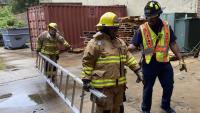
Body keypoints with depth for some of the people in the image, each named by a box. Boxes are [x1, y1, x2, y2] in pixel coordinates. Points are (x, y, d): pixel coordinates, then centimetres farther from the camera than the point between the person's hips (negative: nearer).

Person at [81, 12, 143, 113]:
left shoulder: (120, 42, 10)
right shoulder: (95, 43, -12)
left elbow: (128, 57, 14)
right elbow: (87, 62, -9)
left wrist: (137, 71, 8)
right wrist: (86, 80, -11)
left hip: (119, 84, 7)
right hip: (103, 85, -7)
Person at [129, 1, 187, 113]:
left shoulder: (167, 27, -1)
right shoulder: (142, 29, -11)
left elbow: (173, 44, 4)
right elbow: (133, 44, -14)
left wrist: (181, 59, 1)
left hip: (165, 63, 4)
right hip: (149, 64, -3)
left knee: (169, 86, 17)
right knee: (148, 88, 11)